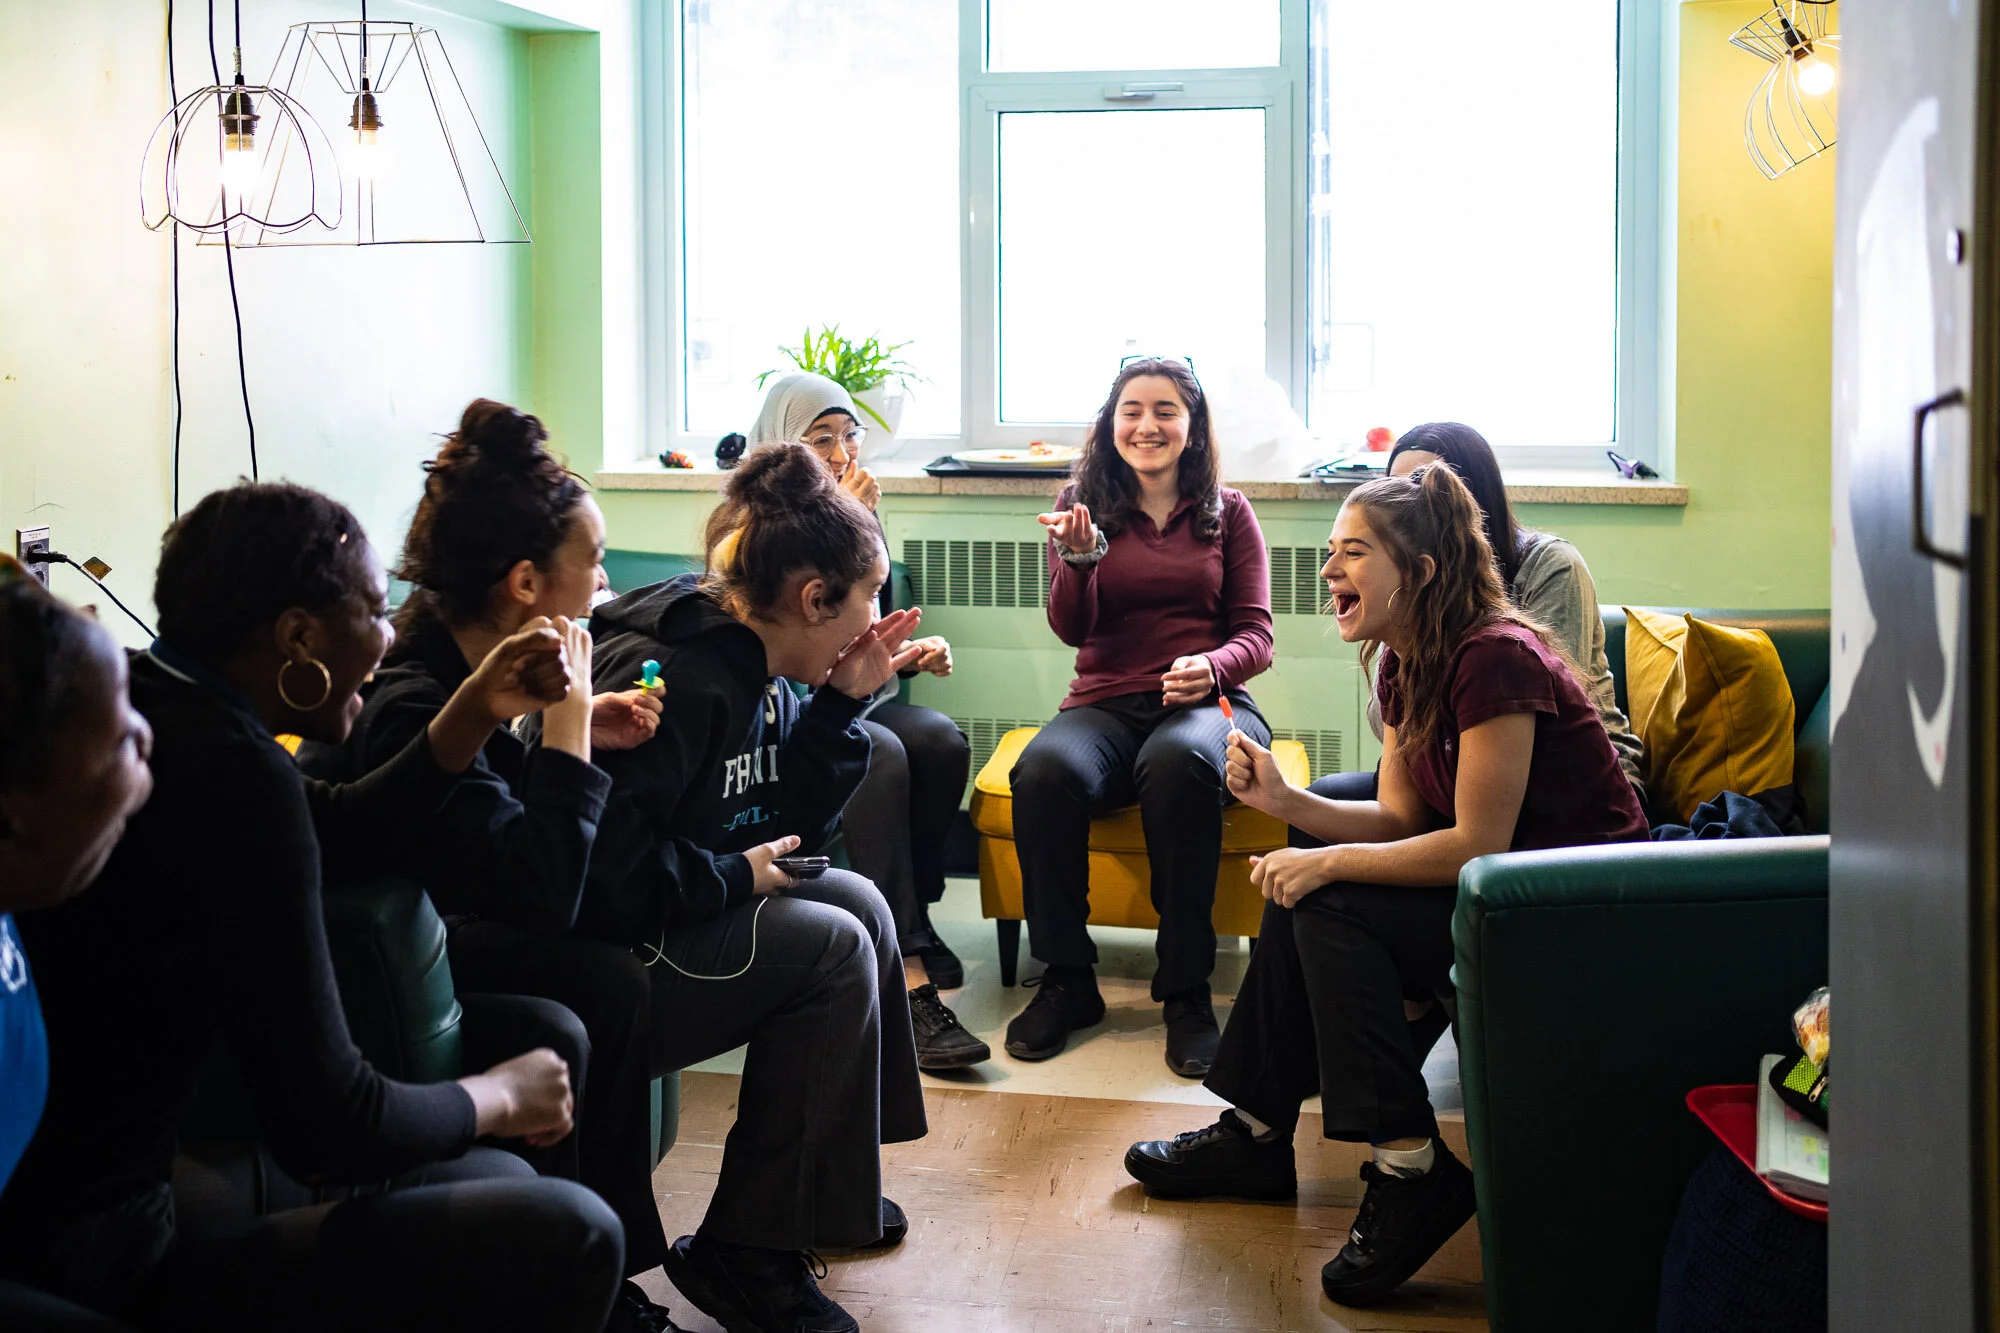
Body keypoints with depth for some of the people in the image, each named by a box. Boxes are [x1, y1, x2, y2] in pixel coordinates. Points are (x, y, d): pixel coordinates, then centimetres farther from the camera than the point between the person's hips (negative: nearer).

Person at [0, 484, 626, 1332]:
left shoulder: (144, 700, 5)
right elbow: (327, 1124, -23)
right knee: (568, 1237, -14)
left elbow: (334, 834, 26)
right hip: (96, 1259, -10)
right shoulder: (230, 771, -24)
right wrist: (500, 1097, -4)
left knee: (499, 1183, 19)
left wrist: (477, 712, 16)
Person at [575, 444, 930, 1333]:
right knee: (830, 945, -17)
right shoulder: (672, 677, -25)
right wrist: (735, 873, -16)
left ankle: (828, 1186, 20)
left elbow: (788, 825, 10)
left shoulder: (757, 668, 5)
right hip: (596, 953, -10)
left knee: (858, 903, 6)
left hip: (684, 914, 11)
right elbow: (605, 869, -31)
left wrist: (843, 704, 0)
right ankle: (743, 1251, -7)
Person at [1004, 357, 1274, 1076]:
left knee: (1178, 762, -38)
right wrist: (1080, 557, -19)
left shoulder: (1228, 511, 10)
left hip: (1208, 702, -1)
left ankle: (1186, 990, -27)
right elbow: (1071, 629, 2)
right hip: (1106, 703, 1)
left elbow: (1255, 635, 5)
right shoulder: (1083, 505, 11)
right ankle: (1067, 981, -18)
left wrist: (1211, 669, -19)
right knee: (1044, 770, -34)